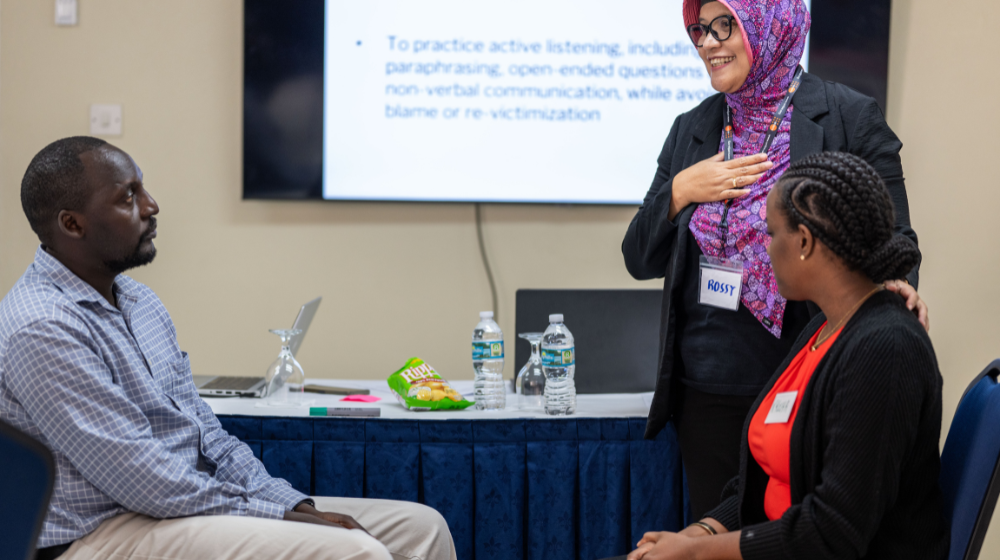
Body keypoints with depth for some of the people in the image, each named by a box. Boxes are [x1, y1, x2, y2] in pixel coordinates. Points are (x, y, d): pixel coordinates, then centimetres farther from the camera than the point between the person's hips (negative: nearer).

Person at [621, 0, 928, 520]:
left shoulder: (849, 117, -4)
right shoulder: (693, 129, 11)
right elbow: (640, 259, 11)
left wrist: (895, 282, -21)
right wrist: (679, 191, -5)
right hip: (706, 393, 4)